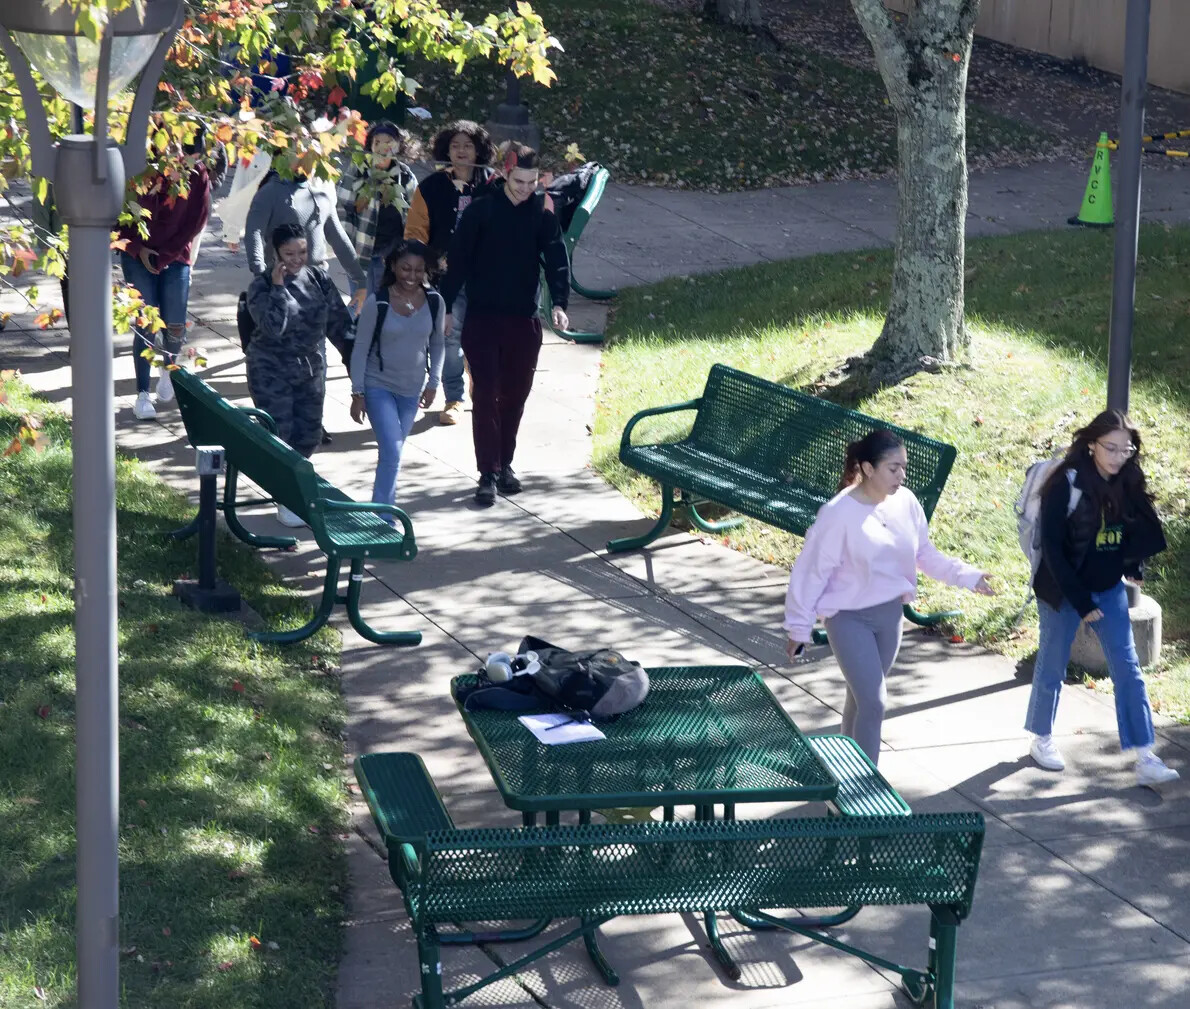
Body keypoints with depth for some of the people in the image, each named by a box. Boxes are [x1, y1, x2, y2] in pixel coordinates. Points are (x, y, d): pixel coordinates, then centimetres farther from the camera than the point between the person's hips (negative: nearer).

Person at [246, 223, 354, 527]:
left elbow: (339, 322, 6)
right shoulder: (262, 285, -13)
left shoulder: (319, 279, 0)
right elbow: (273, 326, -28)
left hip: (311, 369, 5)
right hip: (272, 372, -5)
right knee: (278, 434, -3)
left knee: (309, 434, 9)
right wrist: (278, 286, -26)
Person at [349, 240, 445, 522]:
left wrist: (433, 383, 5)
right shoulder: (377, 303, -15)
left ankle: (382, 507, 32)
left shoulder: (434, 302, -6)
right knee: (392, 452, -14)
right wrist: (358, 393, -8)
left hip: (412, 390, 4)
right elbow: (361, 349, -8)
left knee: (393, 451, 16)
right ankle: (383, 518, -6)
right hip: (378, 386, -4)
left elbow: (437, 344, 9)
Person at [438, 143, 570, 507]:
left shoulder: (542, 211, 0)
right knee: (486, 395, -4)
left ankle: (505, 464, 25)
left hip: (524, 318, 3)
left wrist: (559, 303, -20)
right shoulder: (480, 210, -6)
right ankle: (488, 474, -3)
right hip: (482, 317, -2)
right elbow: (458, 260, -4)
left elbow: (556, 259, -6)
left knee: (515, 395, 10)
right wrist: (446, 307, -5)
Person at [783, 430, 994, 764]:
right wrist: (799, 627, -11)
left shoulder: (905, 502, -5)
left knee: (862, 695, 19)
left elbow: (925, 554, 8)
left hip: (890, 614, 6)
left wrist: (967, 576, -2)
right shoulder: (838, 513, -22)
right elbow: (812, 571, -15)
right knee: (874, 701, -10)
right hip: (849, 618, -6)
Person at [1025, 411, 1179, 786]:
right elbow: (1052, 548, -19)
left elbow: (1142, 533, 11)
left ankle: (1145, 758, -1)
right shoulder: (1065, 484, -19)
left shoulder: (1127, 484, -4)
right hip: (1064, 591, -5)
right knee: (1052, 666, 10)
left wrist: (1131, 567, -5)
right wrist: (1080, 600, -19)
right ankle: (1041, 739, 31)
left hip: (1109, 589, 5)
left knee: (1128, 669, 0)